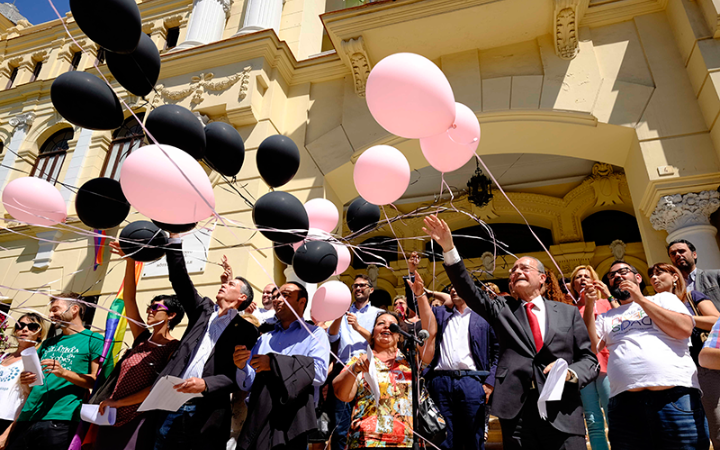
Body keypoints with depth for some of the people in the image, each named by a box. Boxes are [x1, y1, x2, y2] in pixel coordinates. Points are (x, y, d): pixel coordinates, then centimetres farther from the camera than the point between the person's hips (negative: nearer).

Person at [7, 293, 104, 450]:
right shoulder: (48, 343, 22)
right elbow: (32, 372, 27)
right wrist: (26, 379, 3)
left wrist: (64, 372, -18)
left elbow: (98, 382, -6)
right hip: (27, 419, 6)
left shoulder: (94, 340, 1)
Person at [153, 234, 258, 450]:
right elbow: (179, 279, 13)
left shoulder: (246, 330, 1)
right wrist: (174, 237, 9)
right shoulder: (204, 310, 15)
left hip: (206, 414, -4)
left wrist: (206, 383, -21)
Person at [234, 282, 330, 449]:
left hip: (292, 424, -4)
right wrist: (242, 367, -10)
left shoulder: (314, 334, 3)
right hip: (257, 422, 5)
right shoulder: (265, 338, 18)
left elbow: (319, 373, -15)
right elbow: (248, 384, 12)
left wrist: (274, 363, -16)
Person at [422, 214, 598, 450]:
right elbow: (469, 291, -2)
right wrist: (448, 248, -13)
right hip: (517, 412, 0)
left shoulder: (568, 312, 12)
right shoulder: (502, 308, 12)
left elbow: (589, 359, 11)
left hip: (563, 414, 0)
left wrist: (571, 373, -12)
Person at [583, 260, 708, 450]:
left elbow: (684, 329, -2)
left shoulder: (663, 298, 16)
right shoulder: (606, 317, 20)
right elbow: (591, 347, 5)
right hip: (624, 404, 2)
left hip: (675, 397, -1)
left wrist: (641, 300, 1)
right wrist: (589, 306, -1)